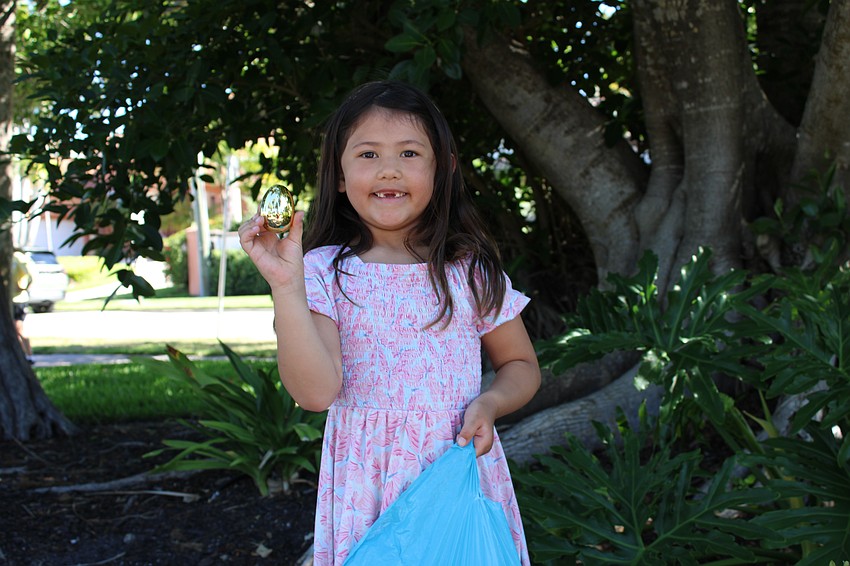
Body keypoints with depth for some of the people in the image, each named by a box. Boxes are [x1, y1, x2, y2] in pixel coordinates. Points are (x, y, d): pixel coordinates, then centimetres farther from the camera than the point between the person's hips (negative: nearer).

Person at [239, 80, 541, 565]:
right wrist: (285, 286, -23)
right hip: (368, 485, -1)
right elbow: (316, 392, -16)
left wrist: (489, 403, -9)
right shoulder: (325, 273, -4)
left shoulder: (470, 271, 2)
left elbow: (521, 365, 12)